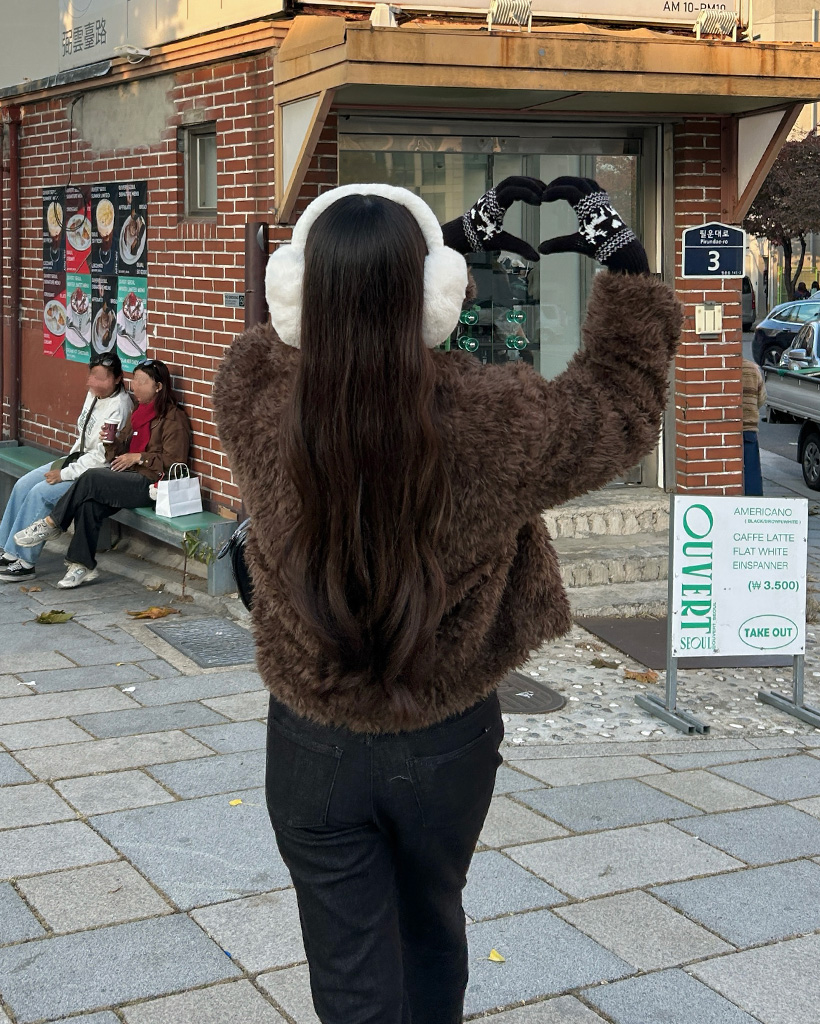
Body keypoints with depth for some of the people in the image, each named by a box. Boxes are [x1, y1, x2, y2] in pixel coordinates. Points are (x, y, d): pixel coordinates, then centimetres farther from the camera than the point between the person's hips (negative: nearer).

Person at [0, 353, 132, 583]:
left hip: (97, 472, -10)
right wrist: (68, 460, 4)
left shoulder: (118, 407, -23)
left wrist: (65, 474, -20)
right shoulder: (94, 394, 5)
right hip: (78, 459, 10)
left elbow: (102, 457, -24)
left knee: (40, 493, -21)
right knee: (23, 485, -1)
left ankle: (25, 563, -11)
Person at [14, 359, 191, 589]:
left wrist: (139, 458, -15)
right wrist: (111, 442, -1)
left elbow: (174, 461, -13)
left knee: (92, 479, -25)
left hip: (151, 483, -8)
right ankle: (82, 565, -19)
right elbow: (123, 446, 21)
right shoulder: (139, 413, 20)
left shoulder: (173, 419, -7)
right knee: (89, 503, -22)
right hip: (130, 476, 8)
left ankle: (51, 524, -11)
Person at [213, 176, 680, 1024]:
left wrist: (459, 237, 5)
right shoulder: (493, 420, -25)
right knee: (432, 926, 30)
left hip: (314, 748, -1)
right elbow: (626, 401, -5)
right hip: (450, 742, 1)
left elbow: (332, 322, 1)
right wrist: (622, 257, 3)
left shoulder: (253, 403, -22)